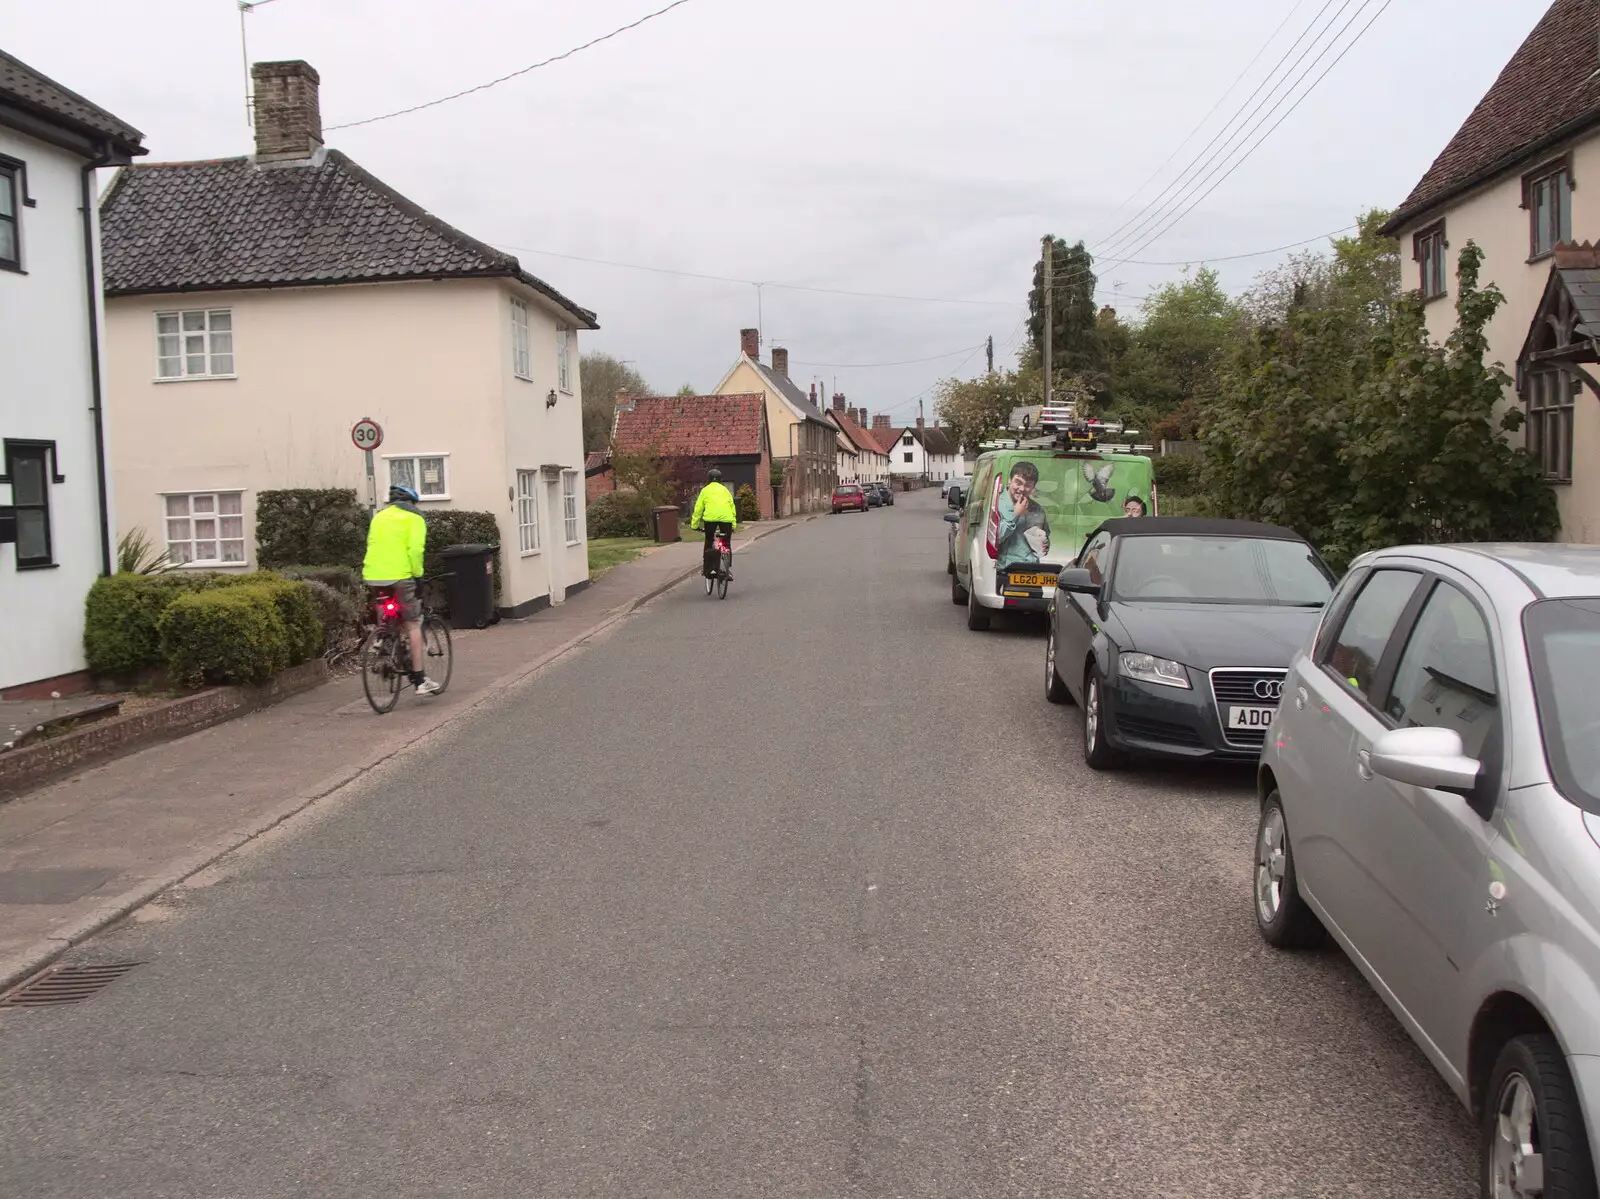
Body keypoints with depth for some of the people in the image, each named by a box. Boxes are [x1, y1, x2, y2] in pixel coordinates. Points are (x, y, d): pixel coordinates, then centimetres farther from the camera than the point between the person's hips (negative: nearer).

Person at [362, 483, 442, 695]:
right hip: (399, 576, -5)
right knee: (412, 625, 1)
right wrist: (418, 575, -4)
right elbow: (415, 549, -10)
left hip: (373, 576, 5)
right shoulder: (413, 518, 4)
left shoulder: (379, 516, 21)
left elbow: (371, 545, 18)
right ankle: (420, 679, 0)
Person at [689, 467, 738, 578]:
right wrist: (734, 524, 22)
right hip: (726, 518, 2)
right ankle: (727, 570, 8)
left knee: (709, 544, 13)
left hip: (711, 518, -2)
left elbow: (698, 509, 12)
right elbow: (732, 507, 19)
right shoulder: (725, 490, 23)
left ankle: (708, 569, 8)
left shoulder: (705, 490, 16)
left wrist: (694, 525, 18)